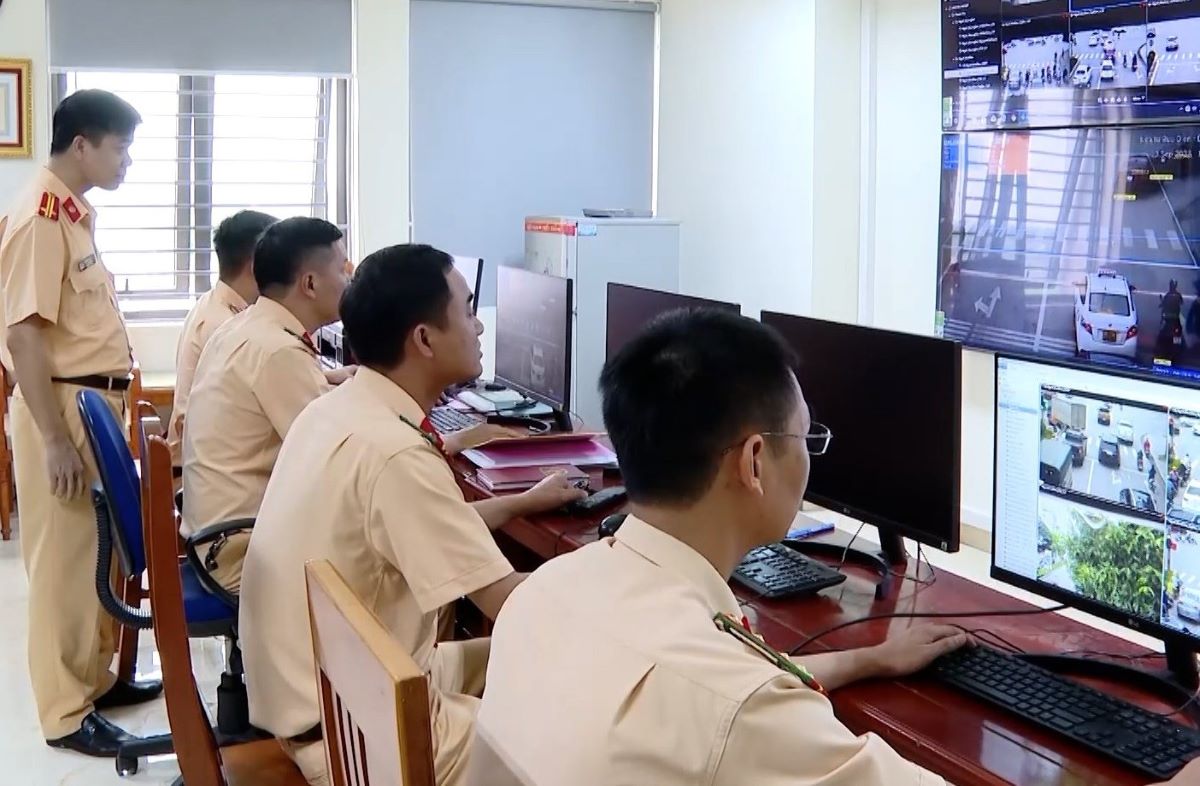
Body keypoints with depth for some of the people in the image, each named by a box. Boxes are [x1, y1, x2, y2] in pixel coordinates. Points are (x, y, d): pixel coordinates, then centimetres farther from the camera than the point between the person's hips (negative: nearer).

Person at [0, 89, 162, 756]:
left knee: (102, 550, 17)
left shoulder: (77, 213, 11)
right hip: (62, 406, -10)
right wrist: (55, 439, -23)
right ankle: (65, 711, 9)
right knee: (65, 556, -1)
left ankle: (96, 677, 31)